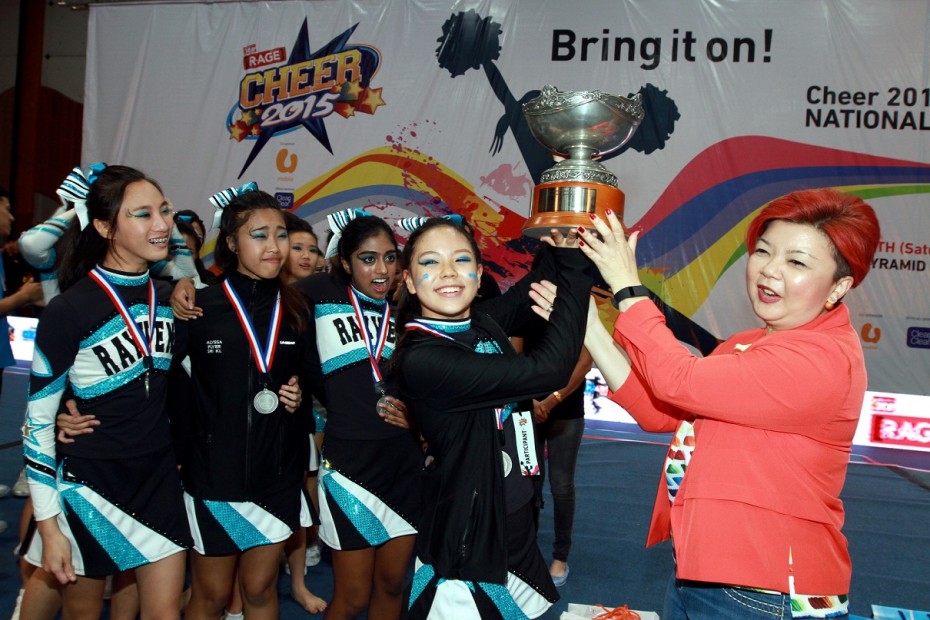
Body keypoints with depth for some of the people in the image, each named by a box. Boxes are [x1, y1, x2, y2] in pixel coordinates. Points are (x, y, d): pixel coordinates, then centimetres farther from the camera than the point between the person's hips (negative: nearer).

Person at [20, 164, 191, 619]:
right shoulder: (69, 310, -17)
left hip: (159, 478, 5)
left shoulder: (168, 297, 0)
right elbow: (37, 420, -12)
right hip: (89, 481, -4)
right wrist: (48, 526, -12)